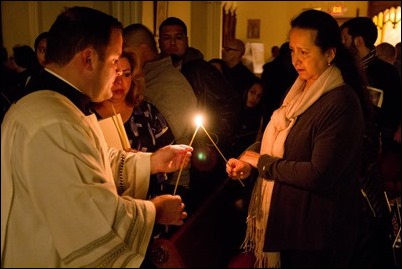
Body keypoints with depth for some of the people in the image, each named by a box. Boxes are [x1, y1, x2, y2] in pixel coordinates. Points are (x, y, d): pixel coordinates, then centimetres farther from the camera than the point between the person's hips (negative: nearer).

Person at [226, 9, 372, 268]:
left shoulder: (341, 103, -21)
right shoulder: (298, 90, 6)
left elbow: (320, 175, -26)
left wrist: (262, 162, -16)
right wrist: (248, 158, -6)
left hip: (315, 230, -8)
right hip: (285, 217, 8)